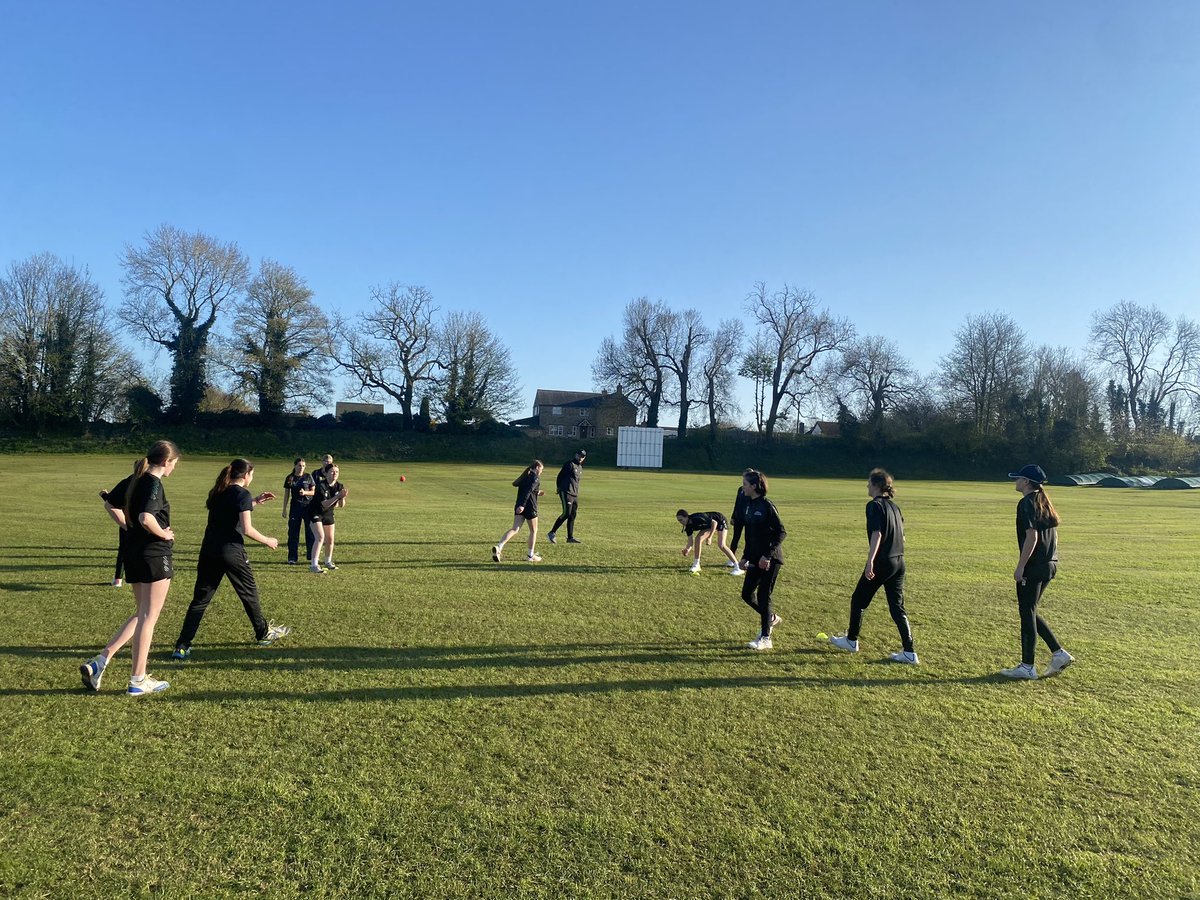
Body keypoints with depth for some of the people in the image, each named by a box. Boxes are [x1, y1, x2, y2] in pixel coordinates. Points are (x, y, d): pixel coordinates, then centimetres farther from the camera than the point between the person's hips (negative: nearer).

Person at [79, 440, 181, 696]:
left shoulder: (135, 480, 10)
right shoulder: (154, 484, -17)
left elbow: (112, 502, 24)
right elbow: (146, 518, -31)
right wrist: (164, 534, -14)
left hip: (133, 553, 9)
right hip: (155, 555, -9)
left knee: (142, 614, 19)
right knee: (148, 617, 1)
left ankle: (99, 662, 10)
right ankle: (138, 680, 9)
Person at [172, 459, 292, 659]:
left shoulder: (218, 492, 12)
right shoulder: (242, 494, -10)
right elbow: (247, 529, -15)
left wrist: (255, 501, 26)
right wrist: (267, 541, -1)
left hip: (209, 551, 6)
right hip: (231, 552, -6)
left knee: (200, 599, 6)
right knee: (249, 593, 12)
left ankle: (182, 647, 0)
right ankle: (264, 633, 28)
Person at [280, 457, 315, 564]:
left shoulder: (308, 477, 0)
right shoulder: (290, 478, 3)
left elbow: (314, 491, 3)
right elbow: (286, 494, 7)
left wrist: (305, 492, -17)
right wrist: (284, 509, 5)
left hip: (308, 506, -1)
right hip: (295, 507, 1)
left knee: (310, 532, 0)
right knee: (293, 532, 1)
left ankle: (312, 558, 7)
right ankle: (292, 558, 10)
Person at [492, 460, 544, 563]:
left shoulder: (525, 476, 16)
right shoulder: (536, 477, -8)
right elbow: (529, 490, -21)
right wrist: (522, 505, -29)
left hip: (519, 506, 6)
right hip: (530, 507, -6)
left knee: (515, 529, -1)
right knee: (533, 531, 12)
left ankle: (499, 547, -22)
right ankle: (530, 555, 17)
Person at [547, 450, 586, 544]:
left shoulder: (580, 467, 20)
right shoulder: (569, 464, -7)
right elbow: (559, 476, -7)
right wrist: (559, 488, -6)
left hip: (575, 494, 8)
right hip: (566, 493, -8)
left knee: (572, 516, 8)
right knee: (566, 513, -15)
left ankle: (570, 537, 13)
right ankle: (552, 533, -7)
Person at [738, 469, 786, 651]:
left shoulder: (767, 506, -16)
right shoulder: (748, 506, 8)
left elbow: (781, 532, -17)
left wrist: (768, 555, -21)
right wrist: (745, 556, 16)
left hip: (771, 560, -8)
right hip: (755, 559, 8)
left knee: (763, 596, -4)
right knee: (747, 594, 8)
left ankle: (765, 638, 8)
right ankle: (771, 618, 32)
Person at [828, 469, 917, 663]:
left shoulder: (874, 505, -11)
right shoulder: (894, 506, 13)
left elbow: (877, 534, -22)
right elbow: (901, 536, 18)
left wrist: (870, 561, -27)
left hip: (881, 562, -7)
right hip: (899, 562, 7)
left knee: (859, 600, 10)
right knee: (897, 607, 10)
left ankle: (851, 640, 24)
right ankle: (909, 652, 7)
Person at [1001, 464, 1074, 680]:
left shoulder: (1026, 503, -13)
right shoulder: (1044, 502, 14)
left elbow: (1032, 536, -20)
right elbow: (1054, 534, 18)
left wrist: (1020, 566, -18)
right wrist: (1050, 559, 23)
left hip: (1034, 566, -9)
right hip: (1050, 565, 9)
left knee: (1027, 614, -1)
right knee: (1029, 612, 19)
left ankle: (1027, 668, 5)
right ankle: (1059, 653, 17)